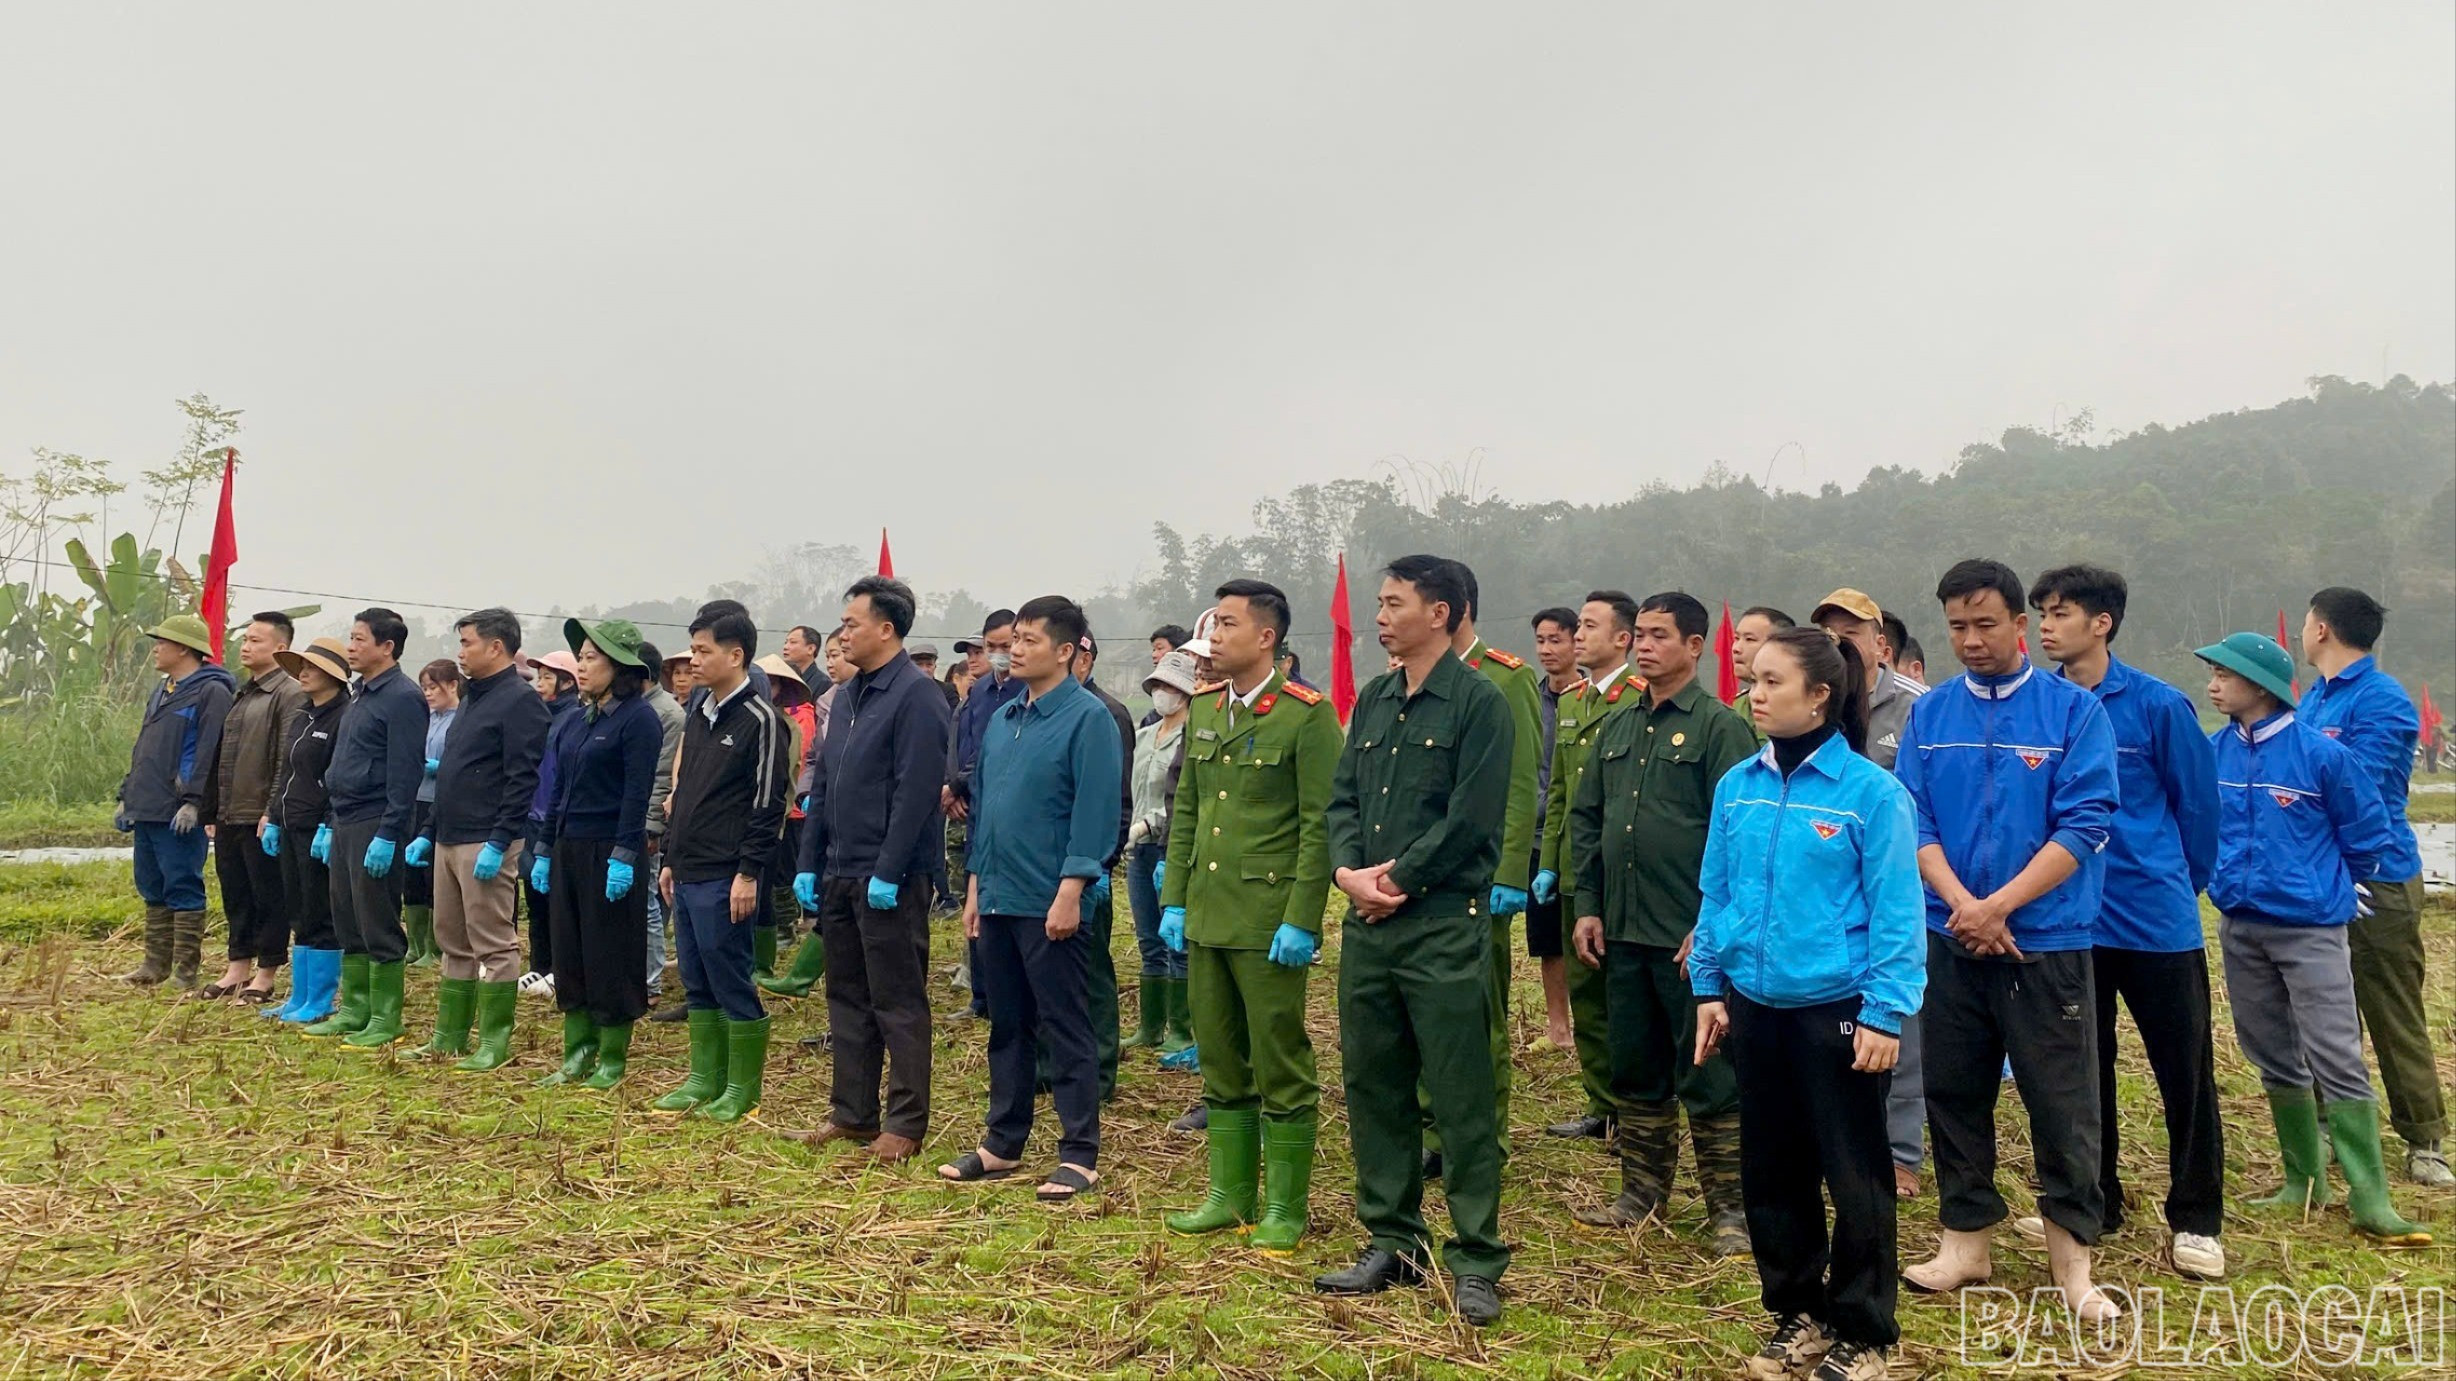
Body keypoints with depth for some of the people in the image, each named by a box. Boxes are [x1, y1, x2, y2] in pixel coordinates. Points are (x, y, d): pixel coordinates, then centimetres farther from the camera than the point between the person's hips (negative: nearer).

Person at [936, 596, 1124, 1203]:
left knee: (1065, 1030, 1)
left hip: (1050, 903, -7)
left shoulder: (1088, 718, -10)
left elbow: (1095, 812, -16)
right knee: (1006, 1026, 16)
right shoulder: (1002, 719, 12)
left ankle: (1079, 1155, 11)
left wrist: (1070, 891, -19)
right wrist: (975, 885, 15)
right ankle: (1002, 1145, 27)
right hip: (998, 900, 8)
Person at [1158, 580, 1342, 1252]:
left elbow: (1322, 825, -12)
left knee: (1281, 1068, 3)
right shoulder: (1204, 711, 12)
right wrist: (1173, 900, 11)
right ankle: (1229, 1195, 27)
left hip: (1271, 921, -7)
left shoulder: (1307, 715, -9)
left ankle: (1285, 1209, 15)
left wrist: (1301, 921, -16)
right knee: (1220, 1064, 14)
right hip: (1205, 917, 7)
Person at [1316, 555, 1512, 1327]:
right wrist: (1349, 870, -7)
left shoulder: (1479, 703, -7)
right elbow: (1343, 799, 11)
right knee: (1373, 1088, 13)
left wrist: (1395, 878, -12)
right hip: (1368, 925, 7)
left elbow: (1472, 819, -15)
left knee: (1461, 1099, 0)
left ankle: (1476, 1262, 12)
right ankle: (1392, 1243, 26)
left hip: (1443, 926, -7)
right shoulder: (1373, 700, 14)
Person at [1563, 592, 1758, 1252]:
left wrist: (1711, 924, -16)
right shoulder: (1616, 728, 13)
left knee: (1707, 1075, 1)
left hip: (1692, 937, -6)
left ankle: (1730, 1206, 14)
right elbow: (1585, 820, 16)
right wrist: (1587, 906, 8)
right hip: (1622, 932, 6)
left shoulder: (1720, 727, -7)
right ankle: (1643, 1191, 27)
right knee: (1635, 1069, 15)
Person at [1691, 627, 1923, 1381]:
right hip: (1754, 1006, 5)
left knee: (1854, 1176, 8)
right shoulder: (1737, 786, 3)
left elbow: (1896, 911, -11)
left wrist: (1884, 1014, -14)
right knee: (1770, 1170, 16)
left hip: (1836, 1009, -5)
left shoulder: (1870, 791, -12)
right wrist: (1709, 986, 8)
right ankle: (1796, 1313, 34)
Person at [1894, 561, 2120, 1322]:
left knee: (2061, 1101, 3)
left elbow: (2084, 826, -11)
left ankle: (2072, 1258, 20)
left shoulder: (2074, 710, -4)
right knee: (1954, 1093, 12)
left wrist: (1999, 905, -17)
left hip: (2048, 939, -3)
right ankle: (1966, 1240, 27)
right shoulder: (1928, 714, 4)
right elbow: (1913, 823, -1)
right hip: (1950, 939, 3)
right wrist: (1965, 905, -15)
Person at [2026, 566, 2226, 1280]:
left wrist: (2180, 884, 10)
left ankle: (2195, 1219, 21)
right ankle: (2094, 1202, 29)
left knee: (2186, 1069, 6)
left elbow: (2196, 804, 2)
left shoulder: (2157, 704, -8)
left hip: (2157, 918, -2)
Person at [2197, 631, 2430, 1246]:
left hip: (2311, 929, -5)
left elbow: (2369, 839, -1)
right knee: (2275, 1061, 13)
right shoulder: (2211, 753, 0)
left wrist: (2349, 903, 7)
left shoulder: (2323, 753, -12)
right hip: (2240, 929, 5)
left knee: (2337, 1060, -6)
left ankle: (2370, 1199, 2)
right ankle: (2305, 1181, 25)